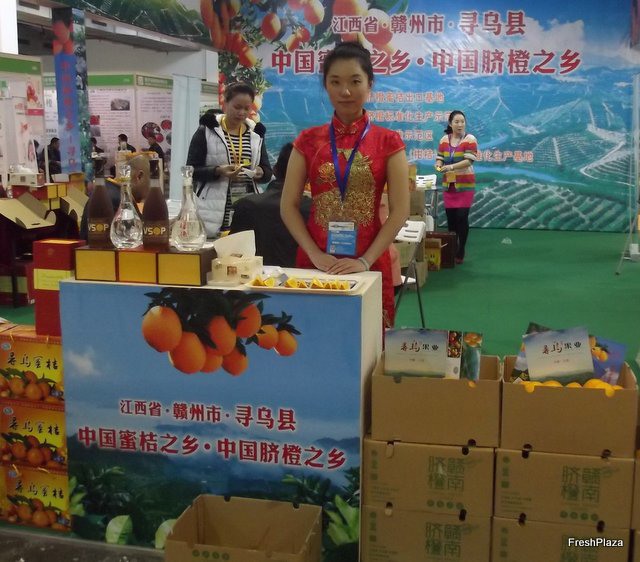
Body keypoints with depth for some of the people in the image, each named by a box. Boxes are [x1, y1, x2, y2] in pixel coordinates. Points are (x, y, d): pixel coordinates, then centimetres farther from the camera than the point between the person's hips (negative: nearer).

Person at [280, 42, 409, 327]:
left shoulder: (388, 142, 0)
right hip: (316, 262, 1)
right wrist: (315, 254, -11)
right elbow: (288, 206, 1)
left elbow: (400, 211, -5)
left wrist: (366, 260, -15)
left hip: (369, 264, -1)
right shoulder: (308, 140, 5)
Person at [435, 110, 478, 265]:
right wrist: (439, 165, -18)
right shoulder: (444, 140, 6)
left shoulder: (470, 139, -7)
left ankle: (460, 252, 1)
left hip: (465, 185, -4)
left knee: (462, 217, -8)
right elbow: (440, 158, 7)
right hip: (448, 184, 4)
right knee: (450, 217, 6)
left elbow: (469, 161, -16)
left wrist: (451, 166, -29)